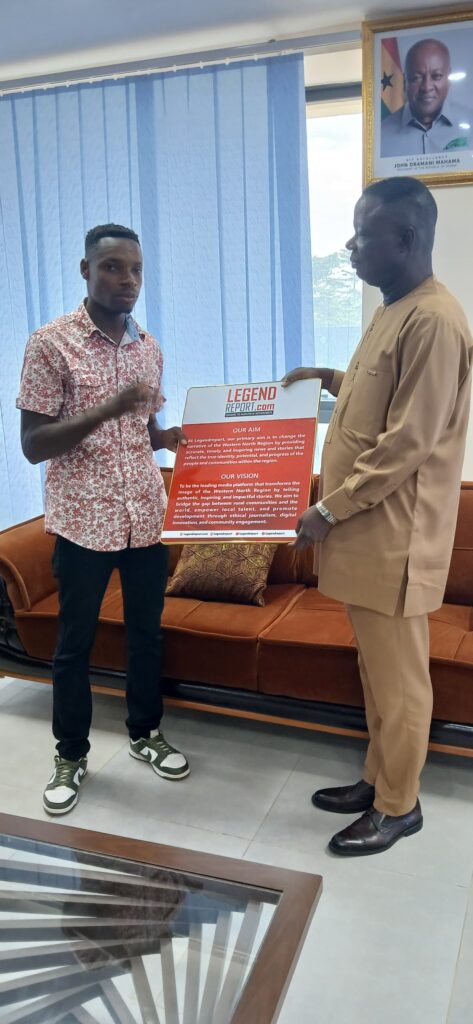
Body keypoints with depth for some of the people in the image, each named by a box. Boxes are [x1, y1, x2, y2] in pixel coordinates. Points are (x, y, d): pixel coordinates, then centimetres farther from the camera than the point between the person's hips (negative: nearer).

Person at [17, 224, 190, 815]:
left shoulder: (149, 348, 7)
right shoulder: (50, 343, -9)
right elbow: (32, 445, -13)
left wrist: (174, 437, -5)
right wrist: (106, 410, -25)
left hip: (146, 516, 5)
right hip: (83, 521, -4)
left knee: (146, 633, 16)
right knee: (75, 643, 10)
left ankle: (145, 733, 37)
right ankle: (70, 754, 28)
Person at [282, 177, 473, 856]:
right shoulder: (394, 311, 13)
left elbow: (407, 443, -21)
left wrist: (328, 509, -17)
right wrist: (332, 379, 16)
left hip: (395, 536, -9)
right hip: (365, 528, 10)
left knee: (398, 676, 6)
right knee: (375, 669, 19)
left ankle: (399, 807, 24)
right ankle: (378, 779, 35)